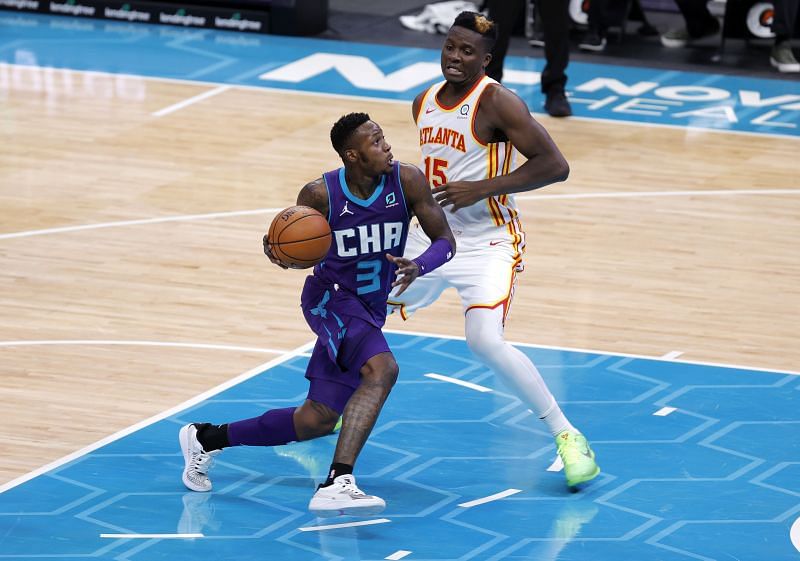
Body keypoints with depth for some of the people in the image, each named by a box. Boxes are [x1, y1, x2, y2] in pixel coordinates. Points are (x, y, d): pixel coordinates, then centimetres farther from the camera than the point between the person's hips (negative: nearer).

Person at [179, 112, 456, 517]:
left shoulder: (406, 181, -11)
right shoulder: (320, 194, -16)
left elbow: (445, 241, -8)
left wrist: (417, 266, -29)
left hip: (370, 309, 5)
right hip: (330, 297, -5)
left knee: (318, 421, 3)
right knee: (382, 368, -33)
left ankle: (207, 438, 19)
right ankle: (337, 484, -40)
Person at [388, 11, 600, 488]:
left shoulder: (497, 102, -18)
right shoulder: (425, 104, 5)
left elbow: (555, 165, -24)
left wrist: (481, 189, -26)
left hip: (487, 243, -8)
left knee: (485, 341, -28)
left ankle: (567, 435, -17)